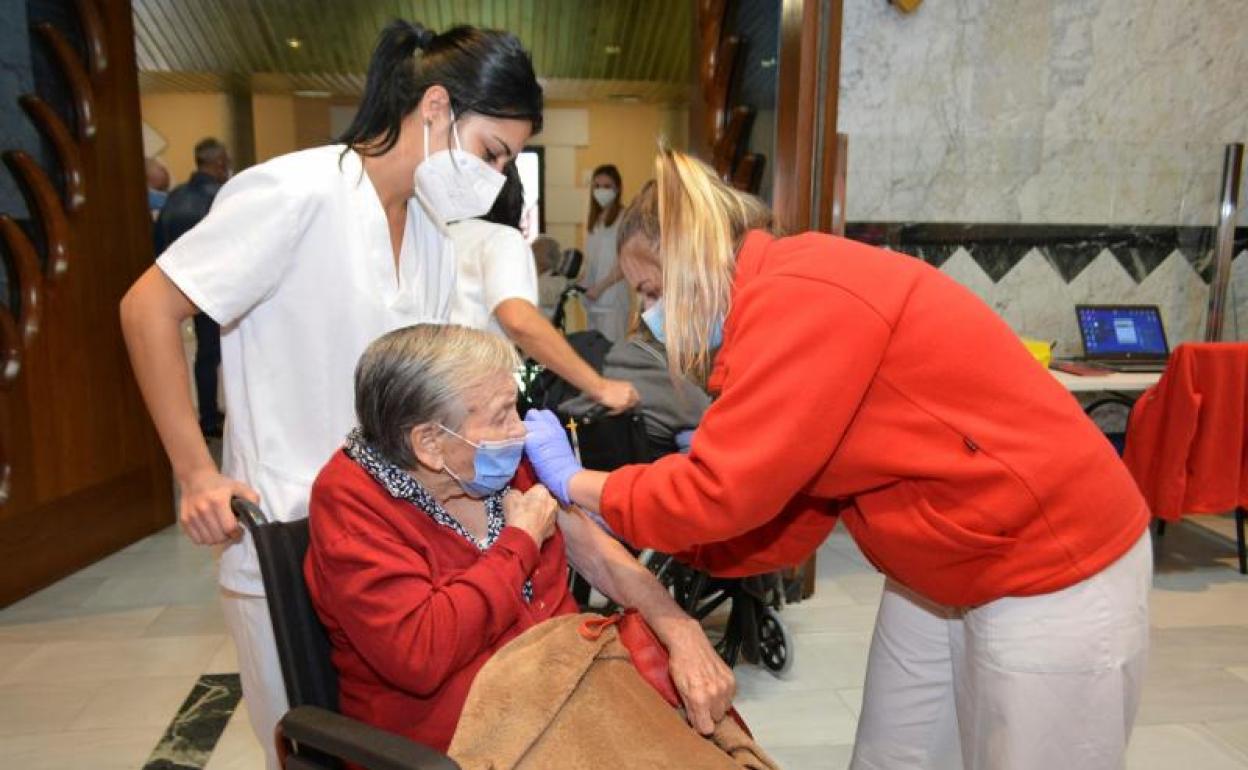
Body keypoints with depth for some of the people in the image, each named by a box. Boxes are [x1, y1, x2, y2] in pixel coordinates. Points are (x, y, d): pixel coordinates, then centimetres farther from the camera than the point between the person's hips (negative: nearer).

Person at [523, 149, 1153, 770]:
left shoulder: (798, 300, -26)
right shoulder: (789, 296, 3)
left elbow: (721, 492, -26)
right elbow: (784, 508, 4)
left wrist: (575, 482, -10)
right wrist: (627, 518, 4)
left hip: (1052, 579, -9)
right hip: (938, 569, 9)